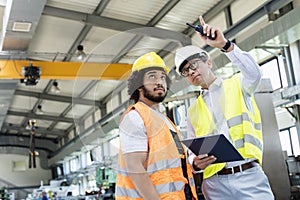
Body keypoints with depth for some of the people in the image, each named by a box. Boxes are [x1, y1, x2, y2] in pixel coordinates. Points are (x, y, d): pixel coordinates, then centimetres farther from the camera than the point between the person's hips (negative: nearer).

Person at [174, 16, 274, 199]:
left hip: (249, 177, -3)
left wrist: (224, 45, -28)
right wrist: (196, 163, -8)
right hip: (215, 184, 3)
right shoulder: (193, 112, 16)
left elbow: (254, 73, -15)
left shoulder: (238, 85, 9)